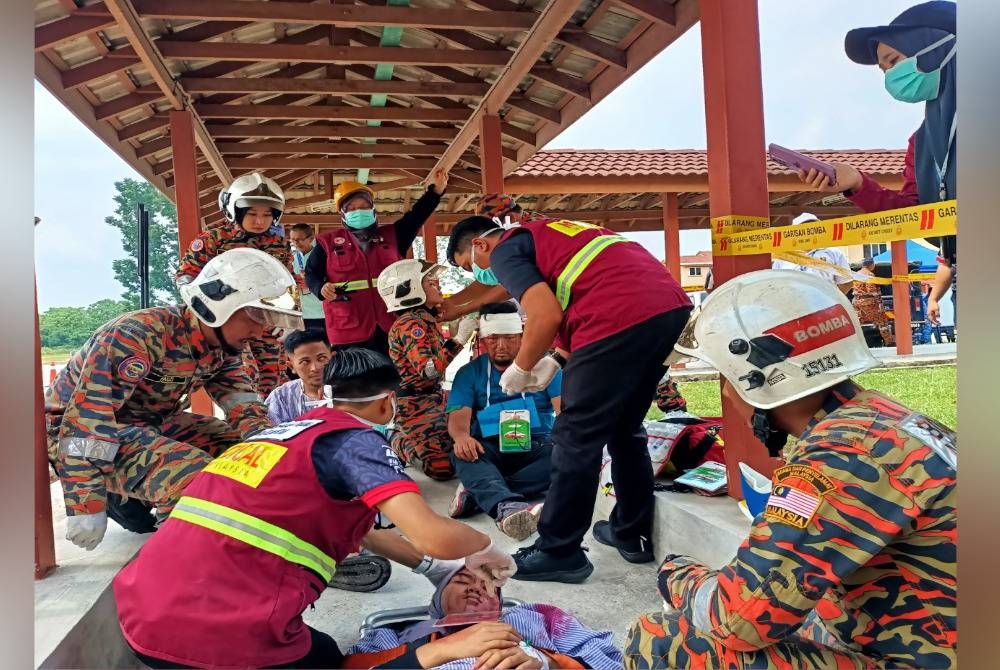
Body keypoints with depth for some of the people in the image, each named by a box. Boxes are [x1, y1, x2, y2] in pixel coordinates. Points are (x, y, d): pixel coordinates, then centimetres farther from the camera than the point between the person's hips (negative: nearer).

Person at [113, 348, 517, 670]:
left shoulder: (282, 432, 20)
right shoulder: (357, 440, -4)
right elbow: (433, 537, -16)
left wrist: (442, 570, 32)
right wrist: (482, 548, 7)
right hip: (225, 637, -6)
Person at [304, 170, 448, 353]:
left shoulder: (392, 236, 13)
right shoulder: (328, 243, 8)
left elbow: (416, 216, 5)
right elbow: (311, 274, 10)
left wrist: (435, 190, -9)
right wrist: (321, 288, -13)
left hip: (390, 327, 2)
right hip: (348, 330, -2)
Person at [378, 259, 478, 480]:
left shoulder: (425, 320, 8)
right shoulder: (410, 324, -20)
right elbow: (429, 370, -30)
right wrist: (459, 339, -28)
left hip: (433, 398, 9)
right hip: (415, 405, -9)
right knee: (443, 466, -16)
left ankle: (404, 437, 18)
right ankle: (395, 443, 7)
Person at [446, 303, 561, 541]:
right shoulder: (469, 373, 9)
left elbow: (563, 407, -6)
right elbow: (459, 414, -5)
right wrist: (462, 436, -31)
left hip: (537, 446, 0)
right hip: (491, 449, 0)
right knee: (462, 454, -32)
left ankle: (478, 493, -37)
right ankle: (505, 506, -61)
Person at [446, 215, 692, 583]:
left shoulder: (507, 250, 5)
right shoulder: (545, 234, 31)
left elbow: (546, 316, -9)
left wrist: (521, 367, 8)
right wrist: (557, 360, 21)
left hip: (624, 316, -9)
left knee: (576, 439, 0)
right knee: (624, 429, 21)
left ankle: (559, 553, 8)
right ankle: (634, 533, 30)